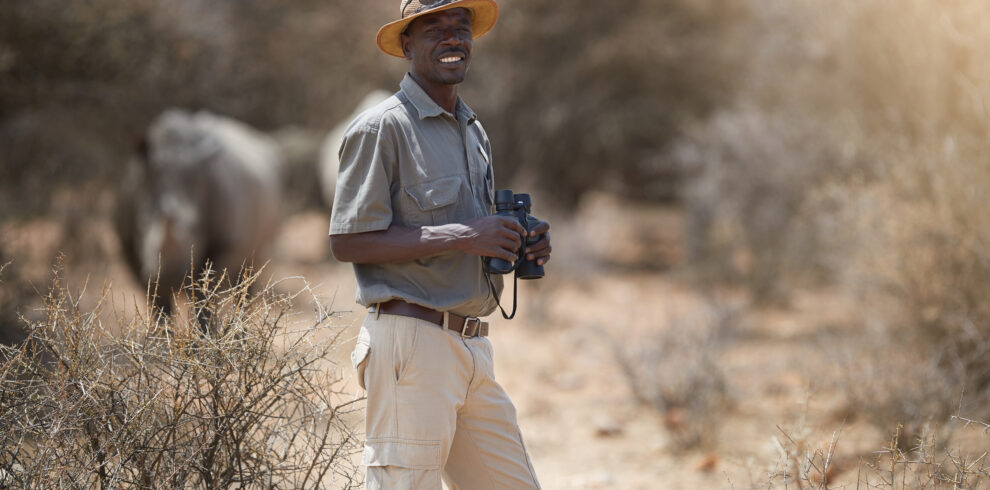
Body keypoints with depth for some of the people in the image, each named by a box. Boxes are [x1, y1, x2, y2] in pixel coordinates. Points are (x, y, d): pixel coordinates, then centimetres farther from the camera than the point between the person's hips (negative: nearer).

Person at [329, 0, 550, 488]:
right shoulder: (382, 128, -7)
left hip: (472, 349, 8)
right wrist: (460, 237, -18)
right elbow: (347, 242, -14)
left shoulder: (473, 132, 20)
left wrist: (519, 244, 6)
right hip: (411, 341, -8)